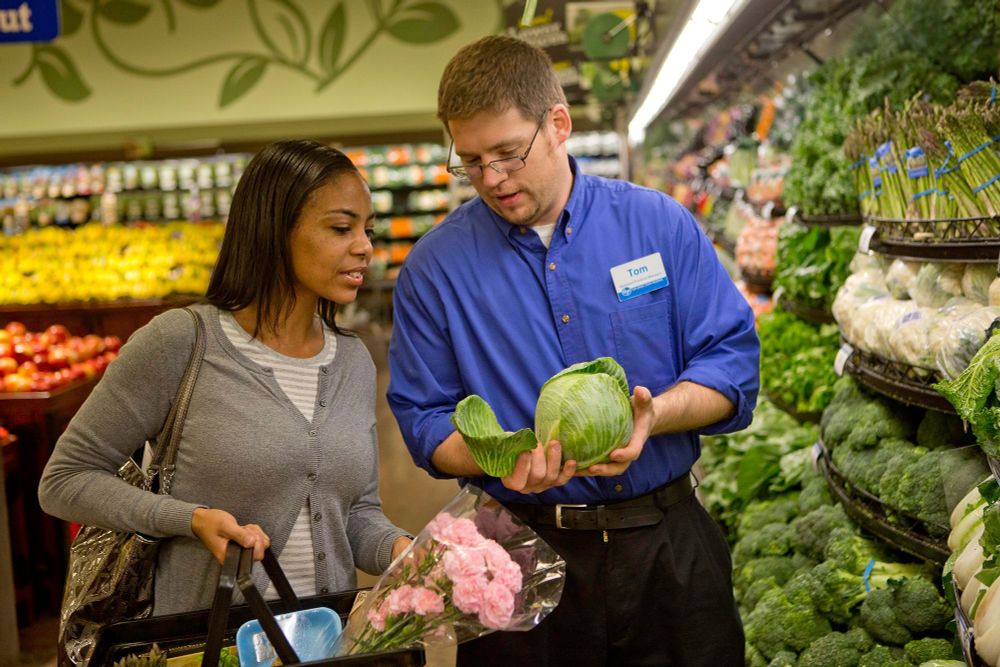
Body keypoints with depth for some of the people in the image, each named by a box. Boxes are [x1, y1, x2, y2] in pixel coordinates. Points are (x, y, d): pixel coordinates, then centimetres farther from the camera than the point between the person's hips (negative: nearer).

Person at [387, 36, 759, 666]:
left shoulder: (659, 223, -1)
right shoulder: (435, 267, -2)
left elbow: (733, 361, -1)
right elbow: (426, 420, 0)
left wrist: (651, 417, -20)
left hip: (669, 546, 1)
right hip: (520, 560, -1)